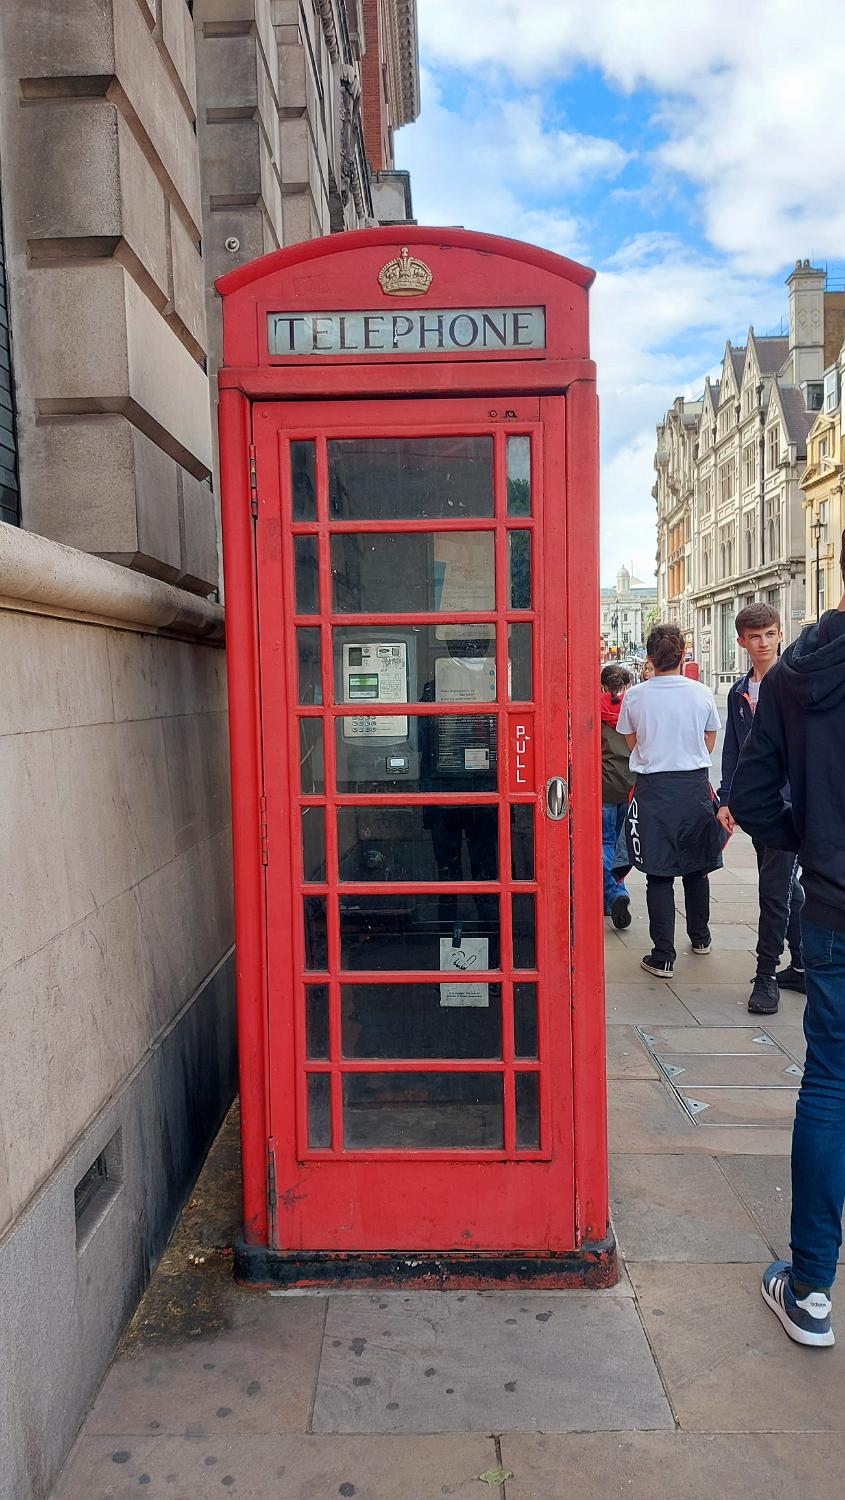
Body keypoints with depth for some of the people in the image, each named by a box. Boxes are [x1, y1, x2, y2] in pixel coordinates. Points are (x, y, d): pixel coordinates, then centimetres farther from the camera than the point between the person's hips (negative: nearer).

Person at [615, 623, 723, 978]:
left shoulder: (634, 697, -7)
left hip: (653, 789, -2)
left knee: (659, 875, 2)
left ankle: (663, 956, 2)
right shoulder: (701, 693, -4)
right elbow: (709, 744, 8)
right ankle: (700, 937, 36)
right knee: (696, 867, 19)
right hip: (695, 786, 2)